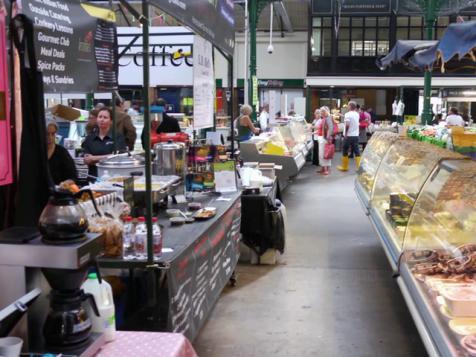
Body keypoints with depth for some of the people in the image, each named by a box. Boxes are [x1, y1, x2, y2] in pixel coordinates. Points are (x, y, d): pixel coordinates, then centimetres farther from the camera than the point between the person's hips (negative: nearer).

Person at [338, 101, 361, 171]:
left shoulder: (348, 114, -12)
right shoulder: (357, 114, 9)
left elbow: (347, 125, -20)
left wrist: (345, 134, -12)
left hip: (349, 136, -5)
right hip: (356, 135, 6)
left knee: (345, 151, 8)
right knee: (357, 151, 4)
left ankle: (345, 167, 14)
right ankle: (359, 166, -2)